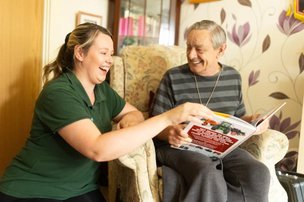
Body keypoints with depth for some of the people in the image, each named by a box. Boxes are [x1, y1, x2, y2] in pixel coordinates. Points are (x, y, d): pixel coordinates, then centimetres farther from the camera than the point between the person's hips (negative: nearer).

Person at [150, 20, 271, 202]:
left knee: (258, 174, -25)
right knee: (209, 178, -37)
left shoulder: (233, 77, 8)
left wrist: (251, 121, -2)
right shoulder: (173, 78, -4)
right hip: (179, 147, -5)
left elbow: (237, 117, 20)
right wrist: (169, 132, -27)